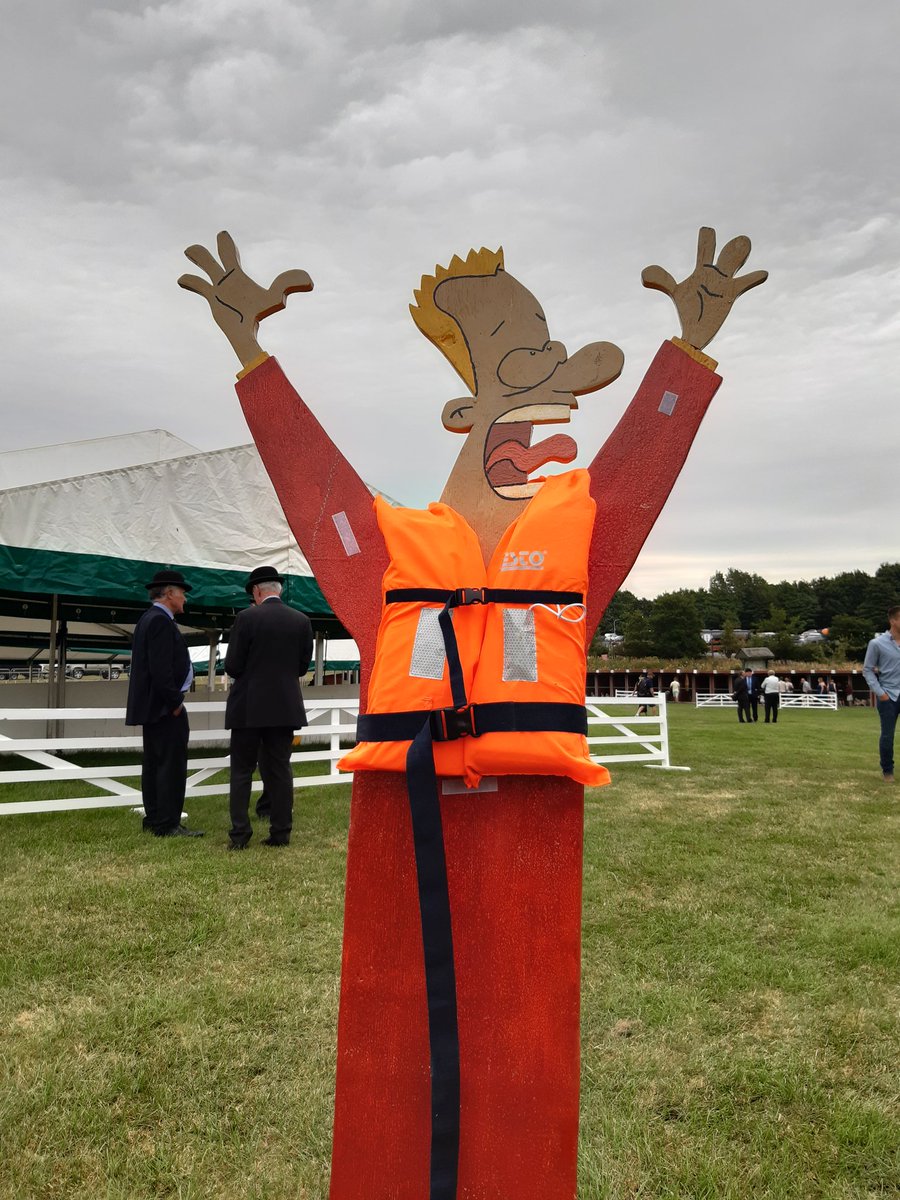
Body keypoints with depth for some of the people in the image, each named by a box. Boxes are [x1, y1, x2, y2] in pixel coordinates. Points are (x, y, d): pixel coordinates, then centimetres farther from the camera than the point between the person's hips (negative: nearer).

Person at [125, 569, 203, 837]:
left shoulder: (148, 620, 17)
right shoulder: (161, 621, -16)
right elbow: (161, 668, -23)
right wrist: (175, 702, -16)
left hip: (151, 706, 11)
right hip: (164, 706, -11)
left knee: (154, 763, 13)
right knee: (172, 765, -8)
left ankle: (153, 820, 20)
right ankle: (167, 824, -5)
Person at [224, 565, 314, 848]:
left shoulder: (247, 618, -9)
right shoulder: (301, 621, 2)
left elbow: (232, 666, -8)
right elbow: (303, 667, 7)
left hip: (249, 708, -3)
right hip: (286, 707, 3)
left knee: (242, 771, 5)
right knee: (279, 770, 10)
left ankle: (239, 834, 4)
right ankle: (280, 833, 12)